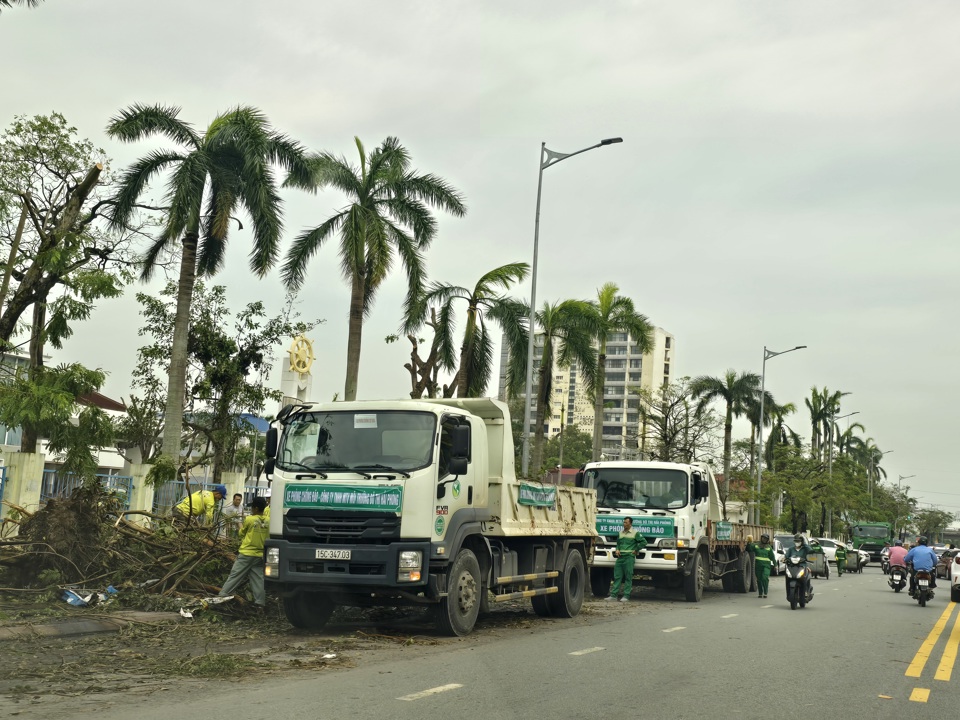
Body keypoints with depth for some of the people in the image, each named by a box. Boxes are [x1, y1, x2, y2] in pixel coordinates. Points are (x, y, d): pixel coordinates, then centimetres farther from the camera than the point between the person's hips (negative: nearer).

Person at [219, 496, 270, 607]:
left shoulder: (249, 519, -10)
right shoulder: (267, 522, 1)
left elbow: (242, 533, 5)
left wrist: (241, 527, 24)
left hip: (246, 553, -4)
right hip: (260, 555, 4)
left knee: (235, 575, 2)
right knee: (258, 579, 6)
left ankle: (222, 596, 6)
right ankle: (260, 601, 3)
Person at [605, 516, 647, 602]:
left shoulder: (635, 533, 0)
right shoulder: (620, 533, 16)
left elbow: (644, 542, -2)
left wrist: (636, 550, -4)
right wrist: (617, 549, 8)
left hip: (629, 557, -5)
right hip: (620, 557, 5)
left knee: (628, 577, -3)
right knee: (617, 576, 3)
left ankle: (626, 595, -1)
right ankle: (613, 595, 4)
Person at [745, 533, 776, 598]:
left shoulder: (769, 548, 8)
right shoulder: (756, 546, 10)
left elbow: (772, 557, 8)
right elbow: (749, 549, 1)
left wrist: (775, 564, 5)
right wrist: (749, 543, -15)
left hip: (766, 566, -2)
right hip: (758, 566, 2)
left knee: (765, 578, -20)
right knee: (759, 579, 7)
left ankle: (765, 593, -12)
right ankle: (760, 593, 19)